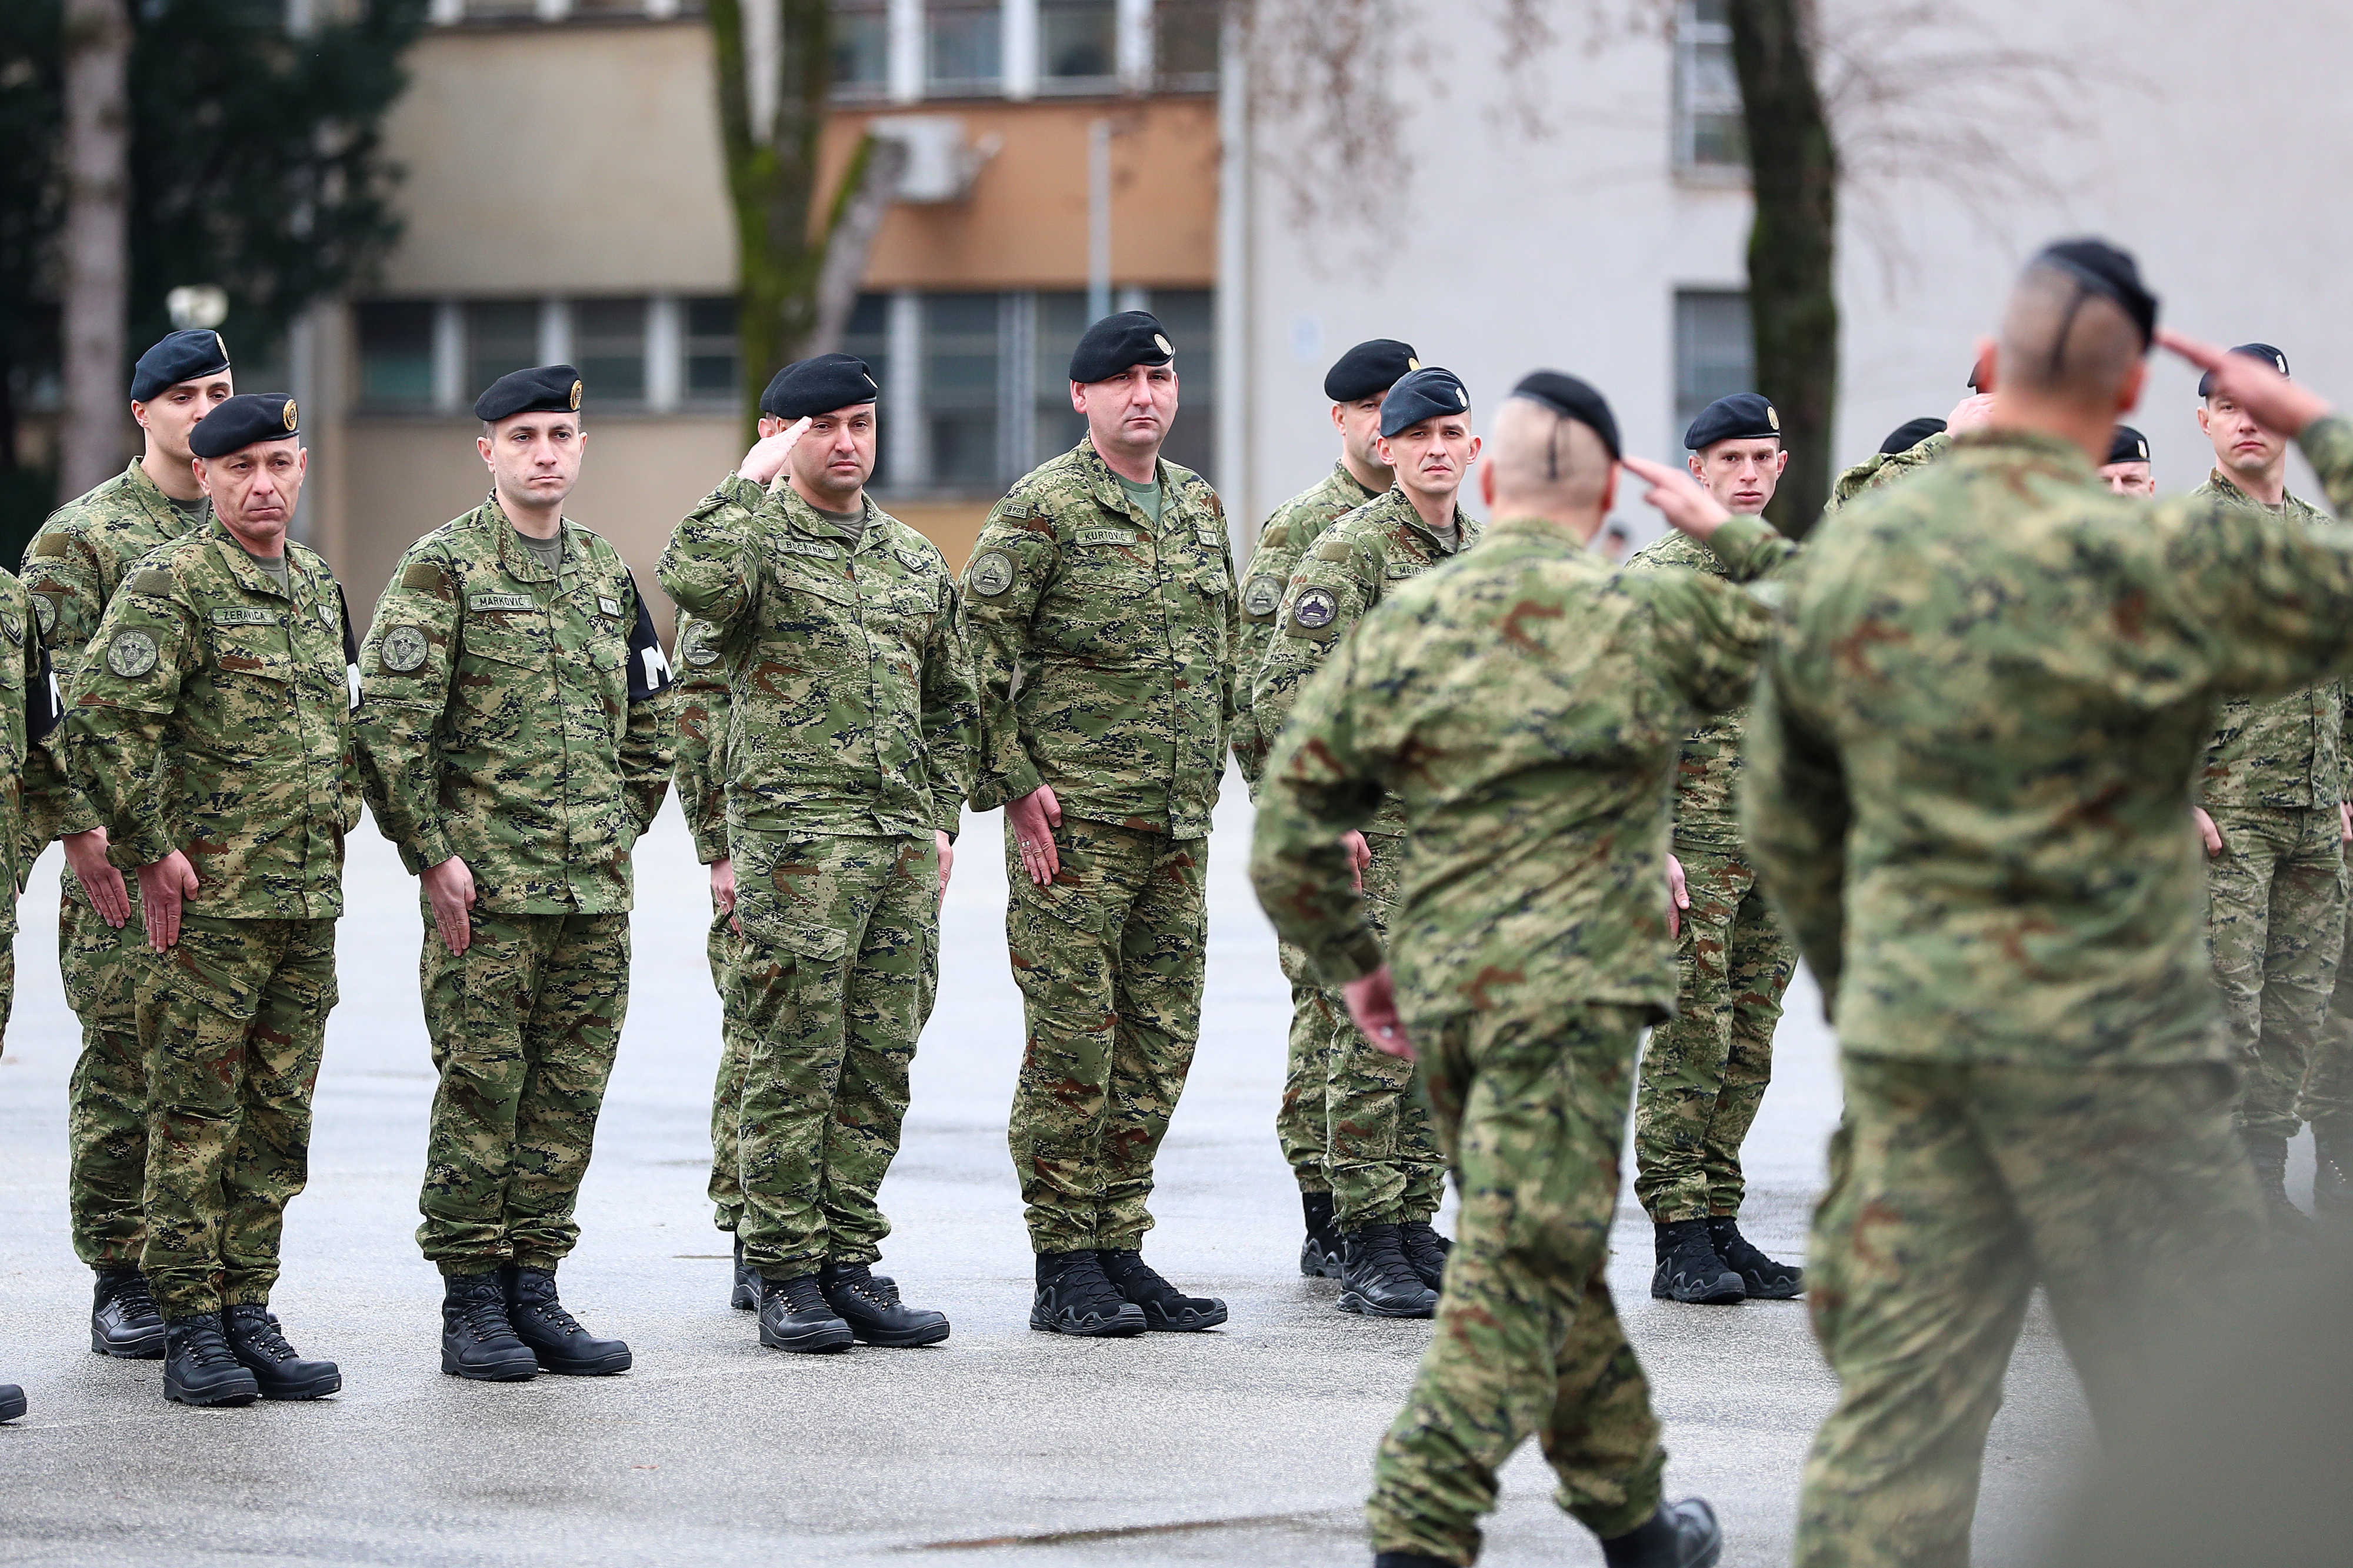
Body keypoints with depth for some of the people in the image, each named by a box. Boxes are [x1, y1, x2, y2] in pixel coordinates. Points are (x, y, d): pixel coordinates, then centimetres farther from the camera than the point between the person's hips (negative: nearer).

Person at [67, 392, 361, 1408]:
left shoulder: (318, 586, 15)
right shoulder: (170, 585, -9)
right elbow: (103, 721, -16)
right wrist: (149, 848, -15)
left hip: (310, 902, 7)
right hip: (207, 903, -7)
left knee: (278, 1122, 9)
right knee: (195, 1119, -3)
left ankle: (248, 1313, 15)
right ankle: (191, 1328, 2)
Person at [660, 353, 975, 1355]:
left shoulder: (916, 560, 17)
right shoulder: (757, 541, -1)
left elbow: (949, 701, 24)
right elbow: (695, 581, -27)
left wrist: (943, 820, 15)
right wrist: (750, 481, -16)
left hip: (903, 843, 6)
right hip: (795, 834, -6)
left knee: (880, 1064, 7)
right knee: (793, 1064, -5)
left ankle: (851, 1264, 13)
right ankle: (786, 1278, 0)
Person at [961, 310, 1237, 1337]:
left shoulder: (1199, 507, 15)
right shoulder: (1044, 508, -7)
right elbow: (978, 648, -10)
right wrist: (1011, 784, -13)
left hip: (1178, 827, 7)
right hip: (1075, 824, -7)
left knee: (1159, 1044, 8)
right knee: (1073, 1045, -5)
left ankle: (1120, 1251, 17)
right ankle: (1064, 1270, 1)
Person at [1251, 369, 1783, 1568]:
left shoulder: (1398, 625, 4)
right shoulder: (1654, 615, -5)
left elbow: (1289, 826, 6)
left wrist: (1349, 959, 18)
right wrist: (1729, 536, 21)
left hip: (1438, 982, 5)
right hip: (1574, 985, -5)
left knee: (1553, 1256, 18)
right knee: (1521, 1269, -5)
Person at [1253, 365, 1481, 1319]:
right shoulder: (1351, 551, -8)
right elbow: (1286, 692, -14)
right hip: (1377, 833, -7)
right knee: (1373, 1043, -7)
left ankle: (1416, 1230, 16)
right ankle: (1369, 1251, -4)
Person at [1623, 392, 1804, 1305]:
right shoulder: (1657, 576, -4)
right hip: (1696, 844, -6)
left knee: (1747, 1049, 8)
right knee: (1689, 1043, -6)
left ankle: (1720, 1225, 13)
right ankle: (1680, 1241, -3)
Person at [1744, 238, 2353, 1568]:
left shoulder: (1844, 561, 5)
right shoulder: (2170, 561, -13)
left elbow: (1786, 830, 14)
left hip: (1905, 1042, 5)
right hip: (2109, 1045, -5)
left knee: (1896, 1405, 7)